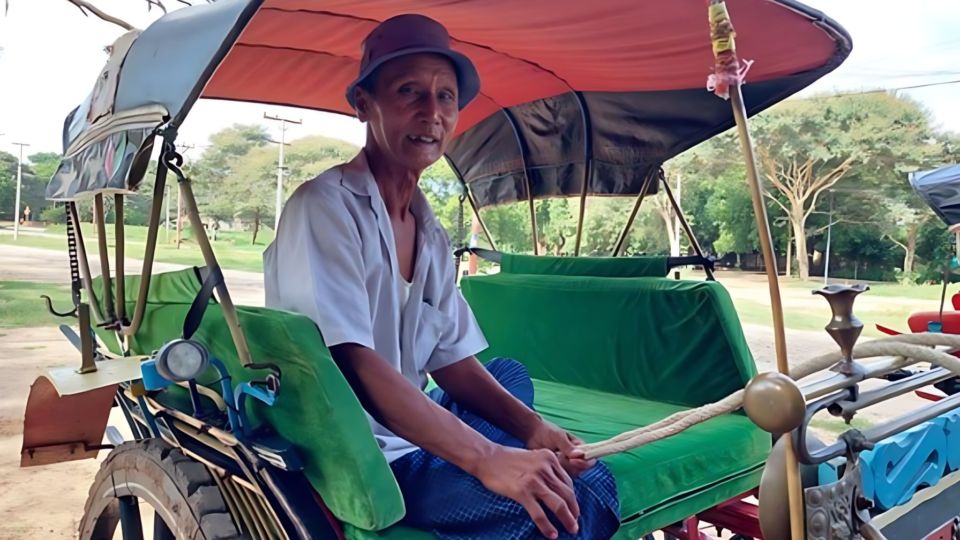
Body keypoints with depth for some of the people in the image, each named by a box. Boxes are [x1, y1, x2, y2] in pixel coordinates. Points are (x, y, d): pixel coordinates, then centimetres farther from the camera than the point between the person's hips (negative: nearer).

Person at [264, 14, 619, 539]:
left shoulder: (431, 233, 9)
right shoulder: (324, 206, -15)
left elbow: (451, 359, 7)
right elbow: (352, 363, -27)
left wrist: (532, 427, -9)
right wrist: (485, 458, -32)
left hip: (411, 430, 9)